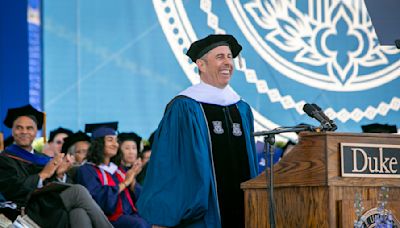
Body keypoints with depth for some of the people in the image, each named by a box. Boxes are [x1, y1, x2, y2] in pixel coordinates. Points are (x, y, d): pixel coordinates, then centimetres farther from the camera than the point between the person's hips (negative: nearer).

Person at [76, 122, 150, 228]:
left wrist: (132, 181, -4)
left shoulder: (118, 170, 23)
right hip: (109, 218, -6)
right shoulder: (87, 170, 2)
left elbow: (135, 197, 15)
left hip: (130, 216, 6)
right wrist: (125, 183, -8)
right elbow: (99, 198, -14)